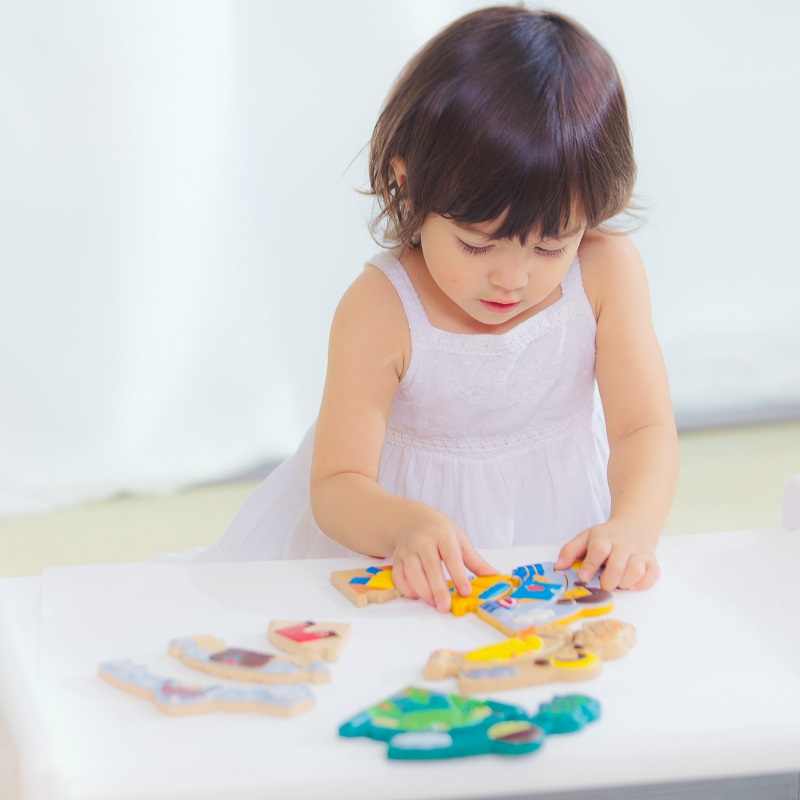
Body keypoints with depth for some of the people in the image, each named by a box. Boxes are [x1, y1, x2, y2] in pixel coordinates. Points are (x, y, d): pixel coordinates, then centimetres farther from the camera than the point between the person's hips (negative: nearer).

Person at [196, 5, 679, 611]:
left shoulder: (607, 272, -13)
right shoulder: (380, 311, -20)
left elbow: (645, 429, -15)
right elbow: (336, 488, -22)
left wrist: (632, 527, -37)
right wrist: (406, 524, -45)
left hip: (563, 533, 3)